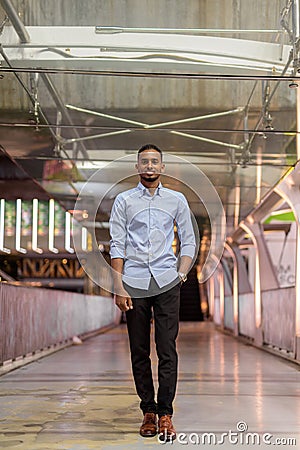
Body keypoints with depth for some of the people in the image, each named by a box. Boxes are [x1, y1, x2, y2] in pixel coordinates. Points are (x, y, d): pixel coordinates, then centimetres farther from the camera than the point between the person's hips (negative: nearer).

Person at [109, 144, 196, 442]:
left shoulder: (177, 200, 10)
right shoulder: (124, 201, 7)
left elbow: (189, 241, 13)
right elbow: (117, 246, 2)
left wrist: (181, 273, 0)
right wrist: (119, 287, -5)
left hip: (166, 283, 0)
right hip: (134, 283, 0)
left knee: (167, 350, -4)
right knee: (139, 351, 4)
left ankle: (165, 413, 1)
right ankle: (148, 411, 14)